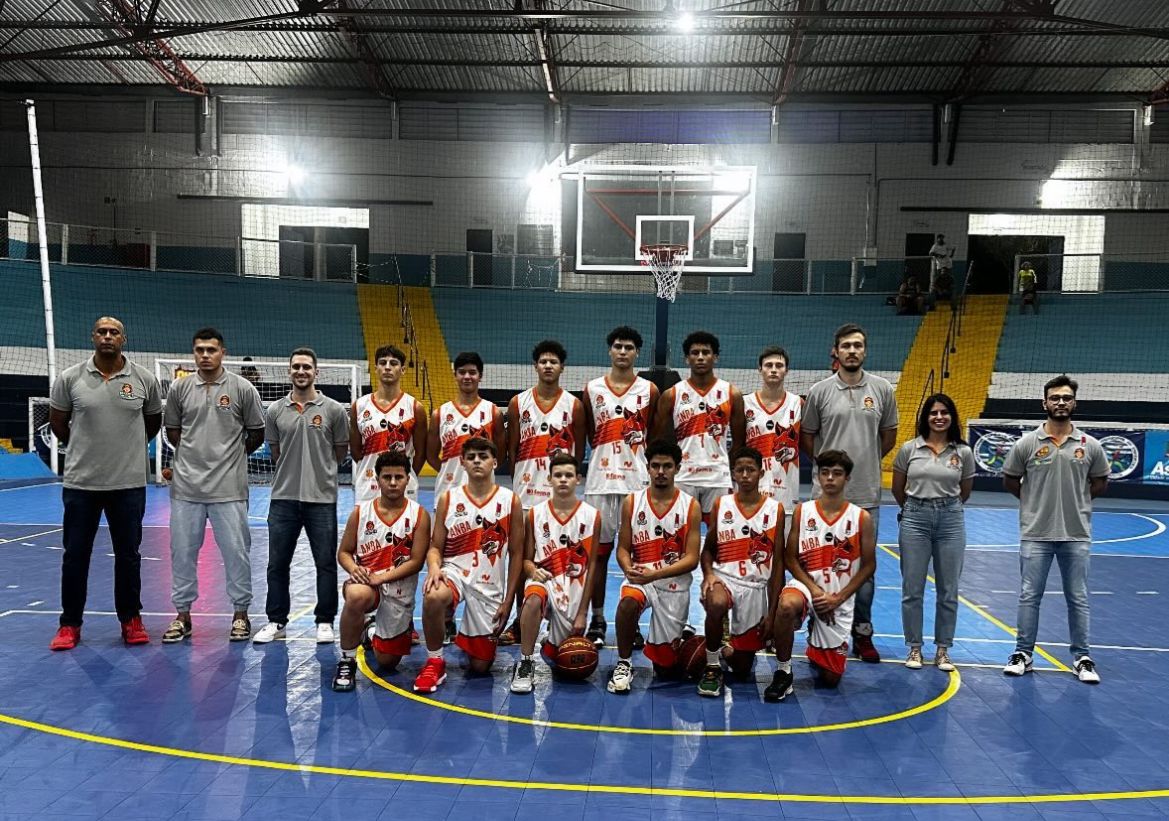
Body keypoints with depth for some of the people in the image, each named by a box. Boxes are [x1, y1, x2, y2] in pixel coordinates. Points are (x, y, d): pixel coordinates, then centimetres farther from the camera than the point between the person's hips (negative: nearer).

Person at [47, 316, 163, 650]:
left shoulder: (144, 379, -2)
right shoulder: (69, 378, -3)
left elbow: (153, 422, 13)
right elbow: (57, 423, 10)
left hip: (129, 484, 0)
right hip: (81, 483, 0)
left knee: (128, 555, 8)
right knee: (75, 555, 8)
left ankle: (131, 620, 22)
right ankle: (70, 624, 21)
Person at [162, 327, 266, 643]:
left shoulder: (242, 388, -3)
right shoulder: (180, 388, 4)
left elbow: (257, 433, 5)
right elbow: (172, 429, 15)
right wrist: (194, 453, 10)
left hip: (229, 487, -2)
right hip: (186, 486, 3)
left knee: (236, 550, 3)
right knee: (182, 551, 9)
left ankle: (240, 613, 17)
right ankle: (182, 615, 23)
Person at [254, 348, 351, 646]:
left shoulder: (334, 410, -1)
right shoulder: (276, 410, 6)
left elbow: (340, 451, 7)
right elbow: (275, 451, 14)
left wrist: (319, 472, 10)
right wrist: (293, 472, 11)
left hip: (322, 498, -2)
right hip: (283, 498, 2)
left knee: (326, 564, 5)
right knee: (277, 563, 8)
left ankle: (325, 622, 17)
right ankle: (276, 622, 21)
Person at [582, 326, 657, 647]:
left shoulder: (649, 390, 5)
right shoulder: (592, 389, 7)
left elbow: (657, 438, 8)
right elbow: (587, 435, 14)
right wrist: (607, 450, 6)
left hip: (638, 480, -1)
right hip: (600, 479, 1)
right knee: (598, 551, 5)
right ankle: (597, 621, 15)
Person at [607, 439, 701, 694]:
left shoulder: (691, 506, -6)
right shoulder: (632, 502, -1)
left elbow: (691, 559, -10)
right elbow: (623, 548, 2)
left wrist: (655, 574, -24)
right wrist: (629, 569, -21)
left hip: (674, 585, 0)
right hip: (640, 579, 1)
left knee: (664, 664, 6)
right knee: (627, 603, -36)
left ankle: (679, 639, 43)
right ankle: (624, 664, -13)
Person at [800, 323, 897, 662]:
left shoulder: (882, 389, 2)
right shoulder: (820, 391, -1)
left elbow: (889, 435, 13)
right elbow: (806, 436, 8)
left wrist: (867, 462, 12)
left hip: (867, 494, 1)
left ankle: (862, 634, 22)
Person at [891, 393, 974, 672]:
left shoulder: (963, 452, 1)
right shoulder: (909, 448, -1)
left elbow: (964, 492, 14)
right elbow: (897, 489, 9)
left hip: (950, 520, 1)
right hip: (915, 519, -1)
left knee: (948, 591, 7)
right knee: (912, 589, 4)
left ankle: (943, 649, 21)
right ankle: (914, 647, 18)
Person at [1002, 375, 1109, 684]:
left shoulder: (1090, 446, 0)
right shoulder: (1027, 444, -4)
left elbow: (1100, 482, 12)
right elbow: (1010, 480, 7)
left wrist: (1074, 499, 6)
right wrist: (1037, 499, 6)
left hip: (1076, 535, 1)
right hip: (1036, 534, -1)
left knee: (1078, 598, 9)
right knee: (1029, 596, 6)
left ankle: (1082, 657, 20)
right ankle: (1023, 653, 16)